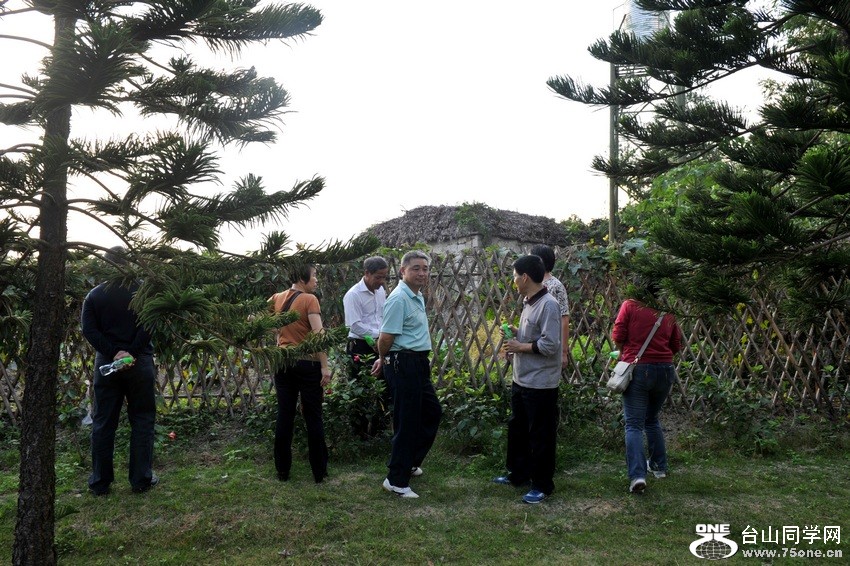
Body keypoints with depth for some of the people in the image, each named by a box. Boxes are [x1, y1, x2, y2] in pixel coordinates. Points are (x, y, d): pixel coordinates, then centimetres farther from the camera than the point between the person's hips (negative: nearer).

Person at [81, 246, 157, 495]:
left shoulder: (94, 295, 4)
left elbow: (89, 330, -6)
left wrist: (112, 352, -11)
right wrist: (131, 351, -14)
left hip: (106, 363, 2)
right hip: (139, 363, -2)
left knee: (103, 423, 9)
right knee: (142, 421, 6)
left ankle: (100, 482, 14)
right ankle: (141, 480, 7)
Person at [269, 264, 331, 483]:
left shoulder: (277, 298, 5)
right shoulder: (309, 300, -12)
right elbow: (318, 333, -20)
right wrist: (325, 366, -20)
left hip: (283, 362, 5)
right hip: (307, 363, -5)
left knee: (284, 416, 11)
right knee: (313, 417, 5)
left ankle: (282, 470, 19)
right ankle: (319, 471, 13)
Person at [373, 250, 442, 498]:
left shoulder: (418, 296, 13)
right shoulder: (399, 298, -19)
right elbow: (386, 338, -20)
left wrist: (383, 359, 16)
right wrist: (384, 359, -1)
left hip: (418, 364, 10)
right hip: (404, 364, -10)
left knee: (432, 412, 19)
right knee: (407, 422, -2)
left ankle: (410, 463, 35)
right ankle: (396, 481, 11)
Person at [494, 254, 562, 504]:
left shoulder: (548, 305, -20)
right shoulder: (529, 302, 9)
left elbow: (549, 345, -25)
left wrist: (520, 347, -16)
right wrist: (516, 332, 3)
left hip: (540, 384, -10)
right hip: (521, 379, 10)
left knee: (540, 436, 3)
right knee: (517, 429, 21)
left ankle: (542, 485, 17)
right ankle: (518, 474, 37)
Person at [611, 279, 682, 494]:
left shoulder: (630, 305, -1)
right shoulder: (668, 313, 8)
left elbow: (618, 336, -5)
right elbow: (676, 346, 9)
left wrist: (624, 353, 15)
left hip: (637, 369, -4)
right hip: (664, 370, 4)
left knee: (634, 425, -2)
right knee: (652, 420, 24)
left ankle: (638, 475, -14)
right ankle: (659, 466, 32)